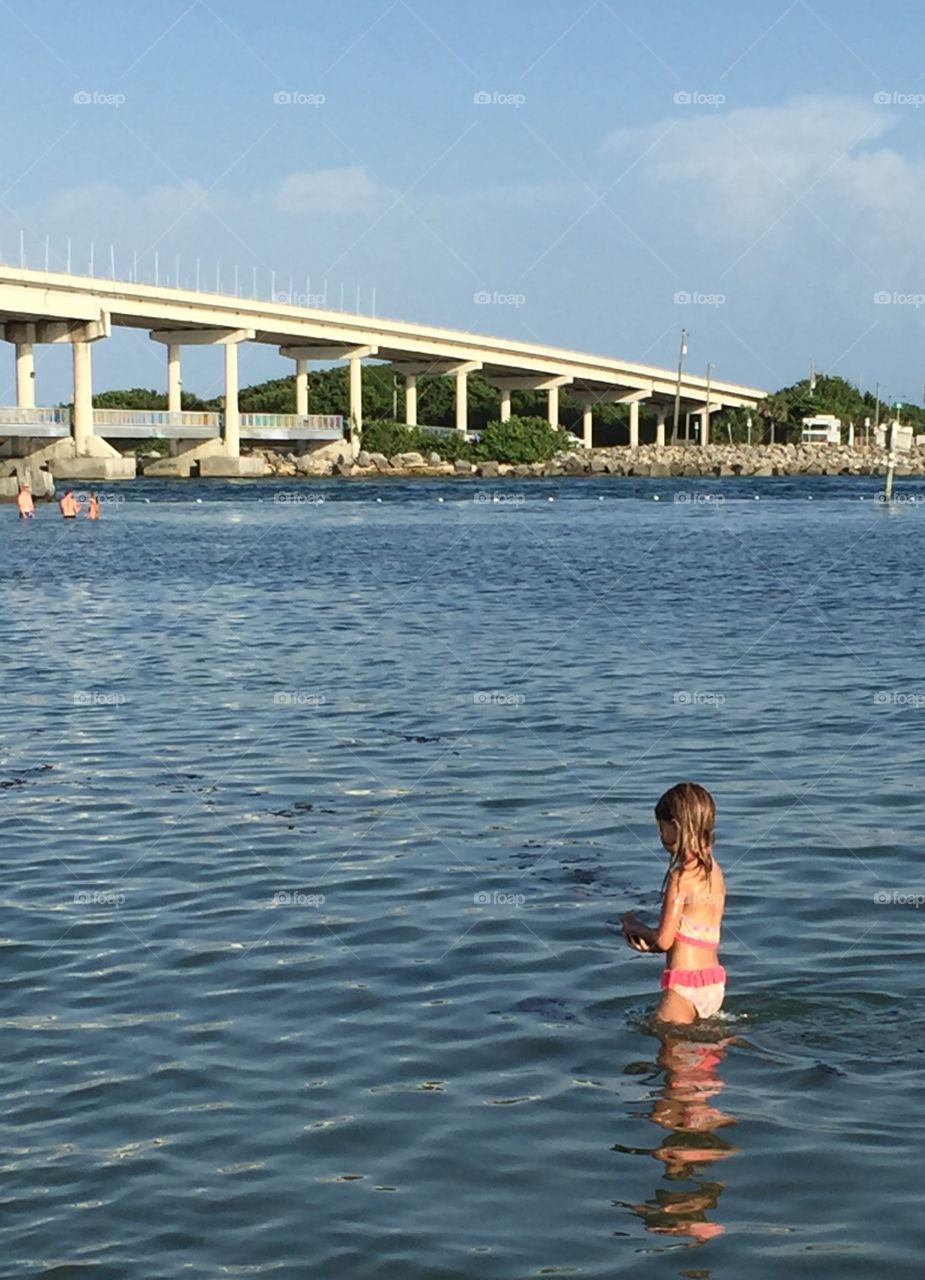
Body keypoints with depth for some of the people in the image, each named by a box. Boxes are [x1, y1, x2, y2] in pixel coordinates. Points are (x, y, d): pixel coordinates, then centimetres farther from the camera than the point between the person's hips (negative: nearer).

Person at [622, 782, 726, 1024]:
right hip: (715, 982, 8)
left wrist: (634, 927, 5)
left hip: (685, 983, -8)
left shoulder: (682, 876, -16)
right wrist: (648, 942, 8)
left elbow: (664, 939, -14)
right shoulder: (714, 870, 9)